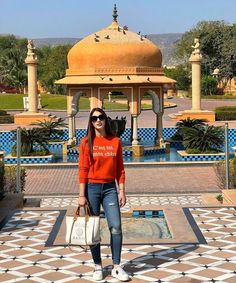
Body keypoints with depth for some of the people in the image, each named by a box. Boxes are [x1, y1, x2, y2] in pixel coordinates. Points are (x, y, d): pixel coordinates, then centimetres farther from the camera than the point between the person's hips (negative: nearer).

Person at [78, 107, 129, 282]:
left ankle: (117, 267, 8)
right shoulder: (87, 142, -3)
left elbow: (120, 169, 6)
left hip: (110, 188, 2)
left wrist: (122, 191, 1)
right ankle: (98, 266, 18)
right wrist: (82, 195, -9)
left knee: (116, 227, -4)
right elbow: (83, 170, -5)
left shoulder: (115, 141, 3)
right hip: (92, 188, -1)